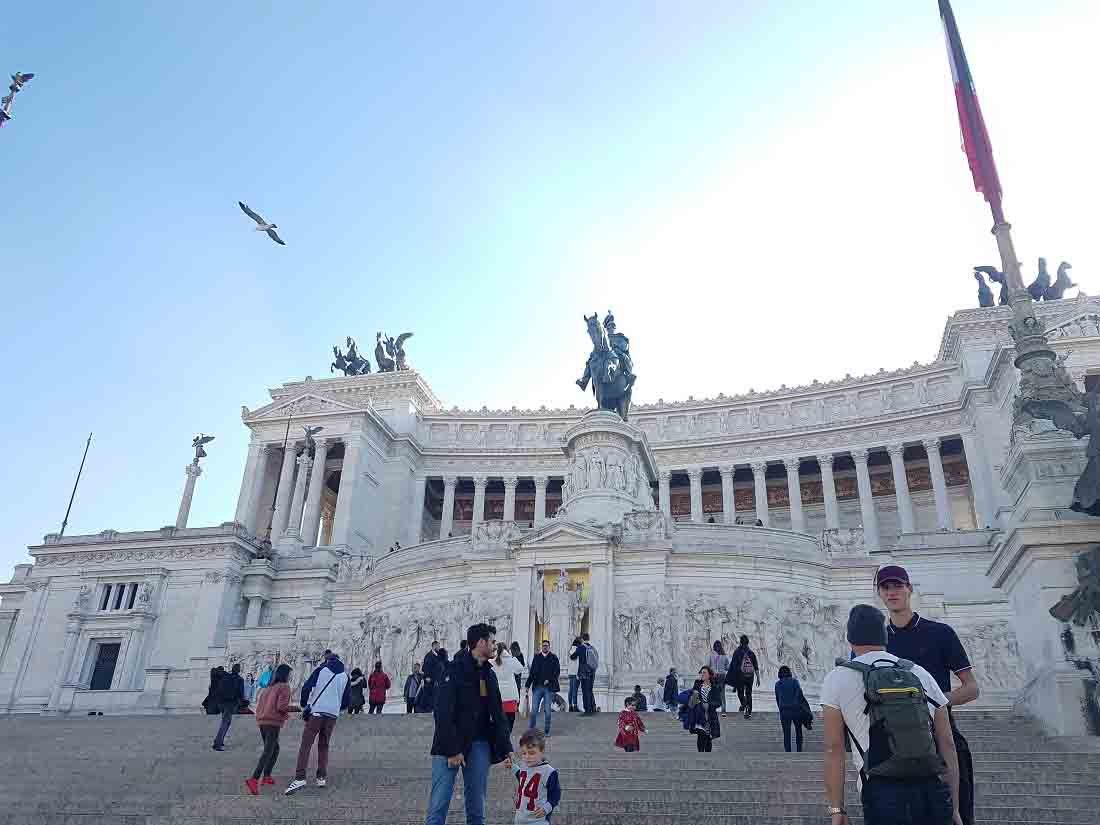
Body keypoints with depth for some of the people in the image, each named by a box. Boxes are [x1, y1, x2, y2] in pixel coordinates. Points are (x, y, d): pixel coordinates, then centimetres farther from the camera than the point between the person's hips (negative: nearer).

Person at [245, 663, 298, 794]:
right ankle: (253, 779, -23)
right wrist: (295, 708, 3)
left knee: (275, 749, 22)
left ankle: (267, 776, 18)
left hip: (261, 721, 8)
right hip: (273, 723, -8)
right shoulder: (284, 687, -3)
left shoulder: (268, 687, 20)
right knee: (268, 752, -11)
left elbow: (259, 706, 20)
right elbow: (281, 707, -13)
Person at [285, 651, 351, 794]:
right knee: (324, 746, 17)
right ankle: (322, 777, 13)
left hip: (316, 712, -3)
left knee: (306, 744, -5)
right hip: (333, 715, 3)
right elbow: (347, 701, 13)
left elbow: (306, 688, -4)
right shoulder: (345, 677, 12)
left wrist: (305, 706, 9)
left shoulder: (321, 670, 3)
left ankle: (300, 778, -17)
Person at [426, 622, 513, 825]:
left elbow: (498, 715, 14)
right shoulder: (456, 670, -11)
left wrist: (505, 750, 8)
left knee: (477, 807, 9)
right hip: (450, 745, -6)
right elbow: (444, 713, -16)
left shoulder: (489, 674, 11)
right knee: (439, 803, -3)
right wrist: (452, 751, -19)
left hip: (479, 745, 6)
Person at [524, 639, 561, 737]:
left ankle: (546, 731, 14)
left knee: (547, 710, 4)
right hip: (537, 687, 1)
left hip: (549, 688, -1)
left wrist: (549, 680, -12)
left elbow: (557, 673, 0)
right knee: (534, 710, 0)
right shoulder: (537, 657, 8)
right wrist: (528, 685, 4)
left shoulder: (554, 658, 3)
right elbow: (531, 672, 9)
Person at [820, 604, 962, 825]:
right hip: (932, 793, 4)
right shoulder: (921, 674, 15)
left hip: (883, 797, -4)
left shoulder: (838, 680, 4)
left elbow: (834, 749, 1)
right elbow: (947, 744, 13)